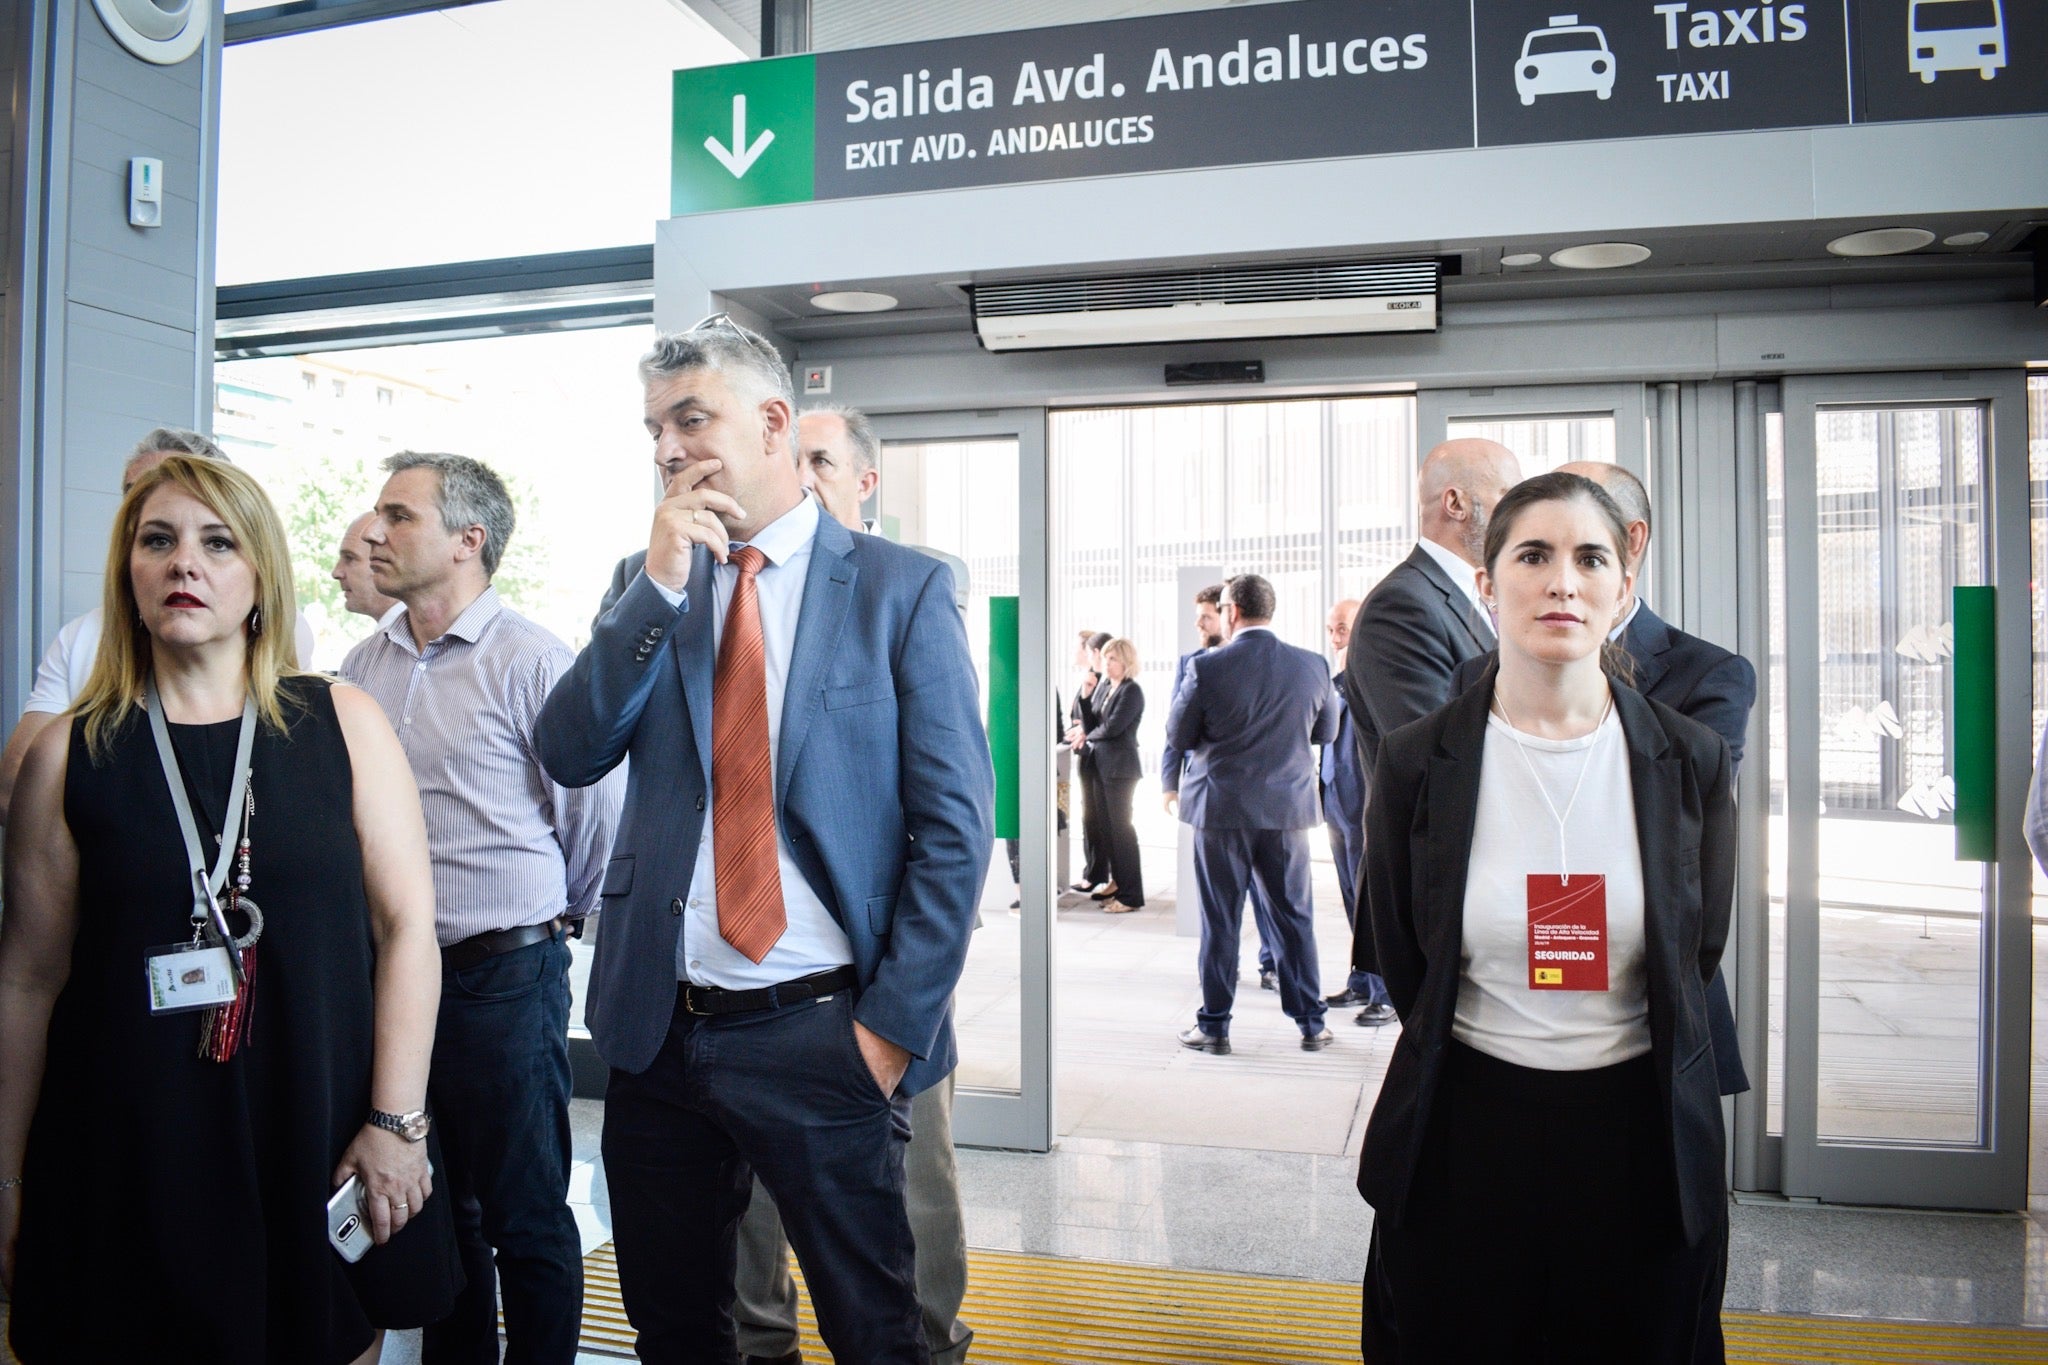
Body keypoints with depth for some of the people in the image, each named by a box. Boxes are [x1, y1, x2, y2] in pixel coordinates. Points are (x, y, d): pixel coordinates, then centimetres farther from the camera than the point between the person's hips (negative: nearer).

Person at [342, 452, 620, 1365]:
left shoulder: (531, 661, -11)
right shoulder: (363, 667, 8)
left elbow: (593, 816, -7)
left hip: (505, 974, -6)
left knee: (525, 1219, 5)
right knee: (435, 1206, 19)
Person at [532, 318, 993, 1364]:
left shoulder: (900, 589, -5)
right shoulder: (652, 593, 8)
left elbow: (956, 826, -7)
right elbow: (569, 757, -3)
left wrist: (893, 1023, -11)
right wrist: (661, 581, -13)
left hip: (820, 1037, -4)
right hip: (657, 1031, 4)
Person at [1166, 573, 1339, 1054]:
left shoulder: (1206, 668, -12)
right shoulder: (1312, 667, -3)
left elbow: (1177, 735, -3)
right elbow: (1327, 732, 10)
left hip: (1222, 809, -2)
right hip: (1287, 807, 2)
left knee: (1219, 920, 6)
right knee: (1295, 917, 12)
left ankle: (1214, 1027, 14)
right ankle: (1311, 1023, 18)